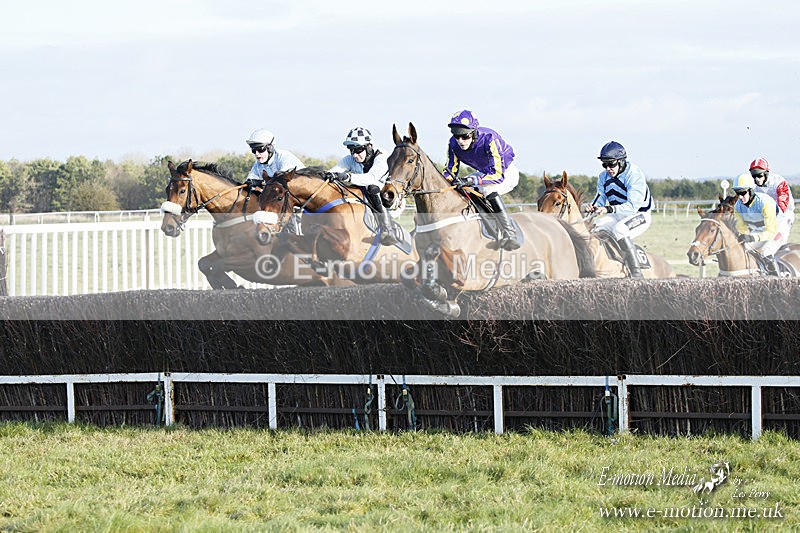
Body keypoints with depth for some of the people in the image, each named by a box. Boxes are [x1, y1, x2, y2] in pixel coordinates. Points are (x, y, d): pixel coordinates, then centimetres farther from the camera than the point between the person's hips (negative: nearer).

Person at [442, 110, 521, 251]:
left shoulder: (489, 139, -36)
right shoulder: (454, 144, -18)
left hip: (506, 172, -7)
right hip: (485, 172, 7)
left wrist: (471, 181, -52)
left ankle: (509, 235, -34)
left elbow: (498, 174, -41)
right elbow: (450, 170, -7)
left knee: (488, 189, -35)